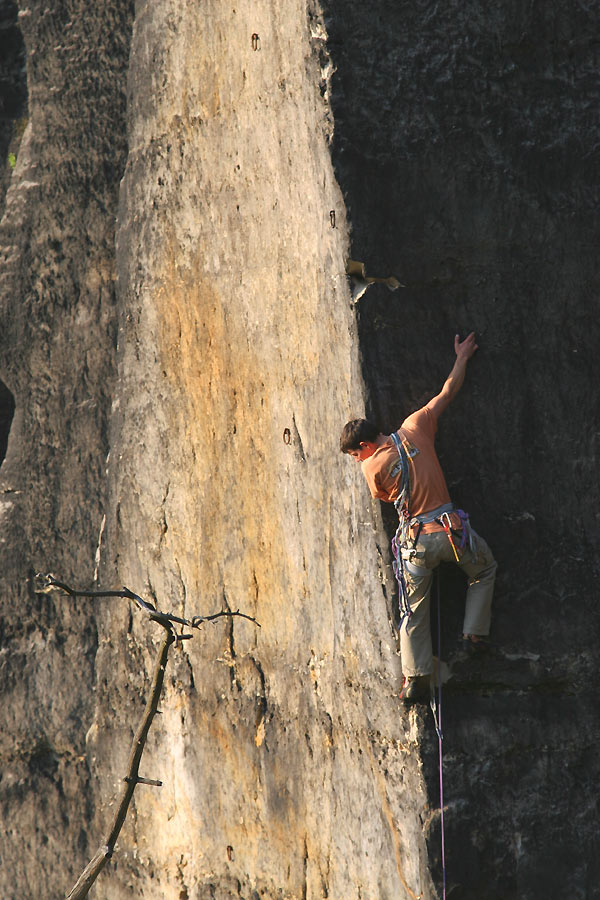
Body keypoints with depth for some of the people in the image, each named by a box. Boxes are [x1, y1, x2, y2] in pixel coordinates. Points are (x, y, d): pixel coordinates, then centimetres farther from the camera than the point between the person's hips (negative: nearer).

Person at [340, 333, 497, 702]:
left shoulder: (373, 466, -5)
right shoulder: (414, 429, 1)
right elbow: (449, 391, 11)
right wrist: (463, 357, 25)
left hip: (415, 540, -1)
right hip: (451, 529, 2)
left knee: (414, 612, 10)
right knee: (485, 568, 29)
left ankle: (416, 679, 7)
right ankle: (475, 633, 21)